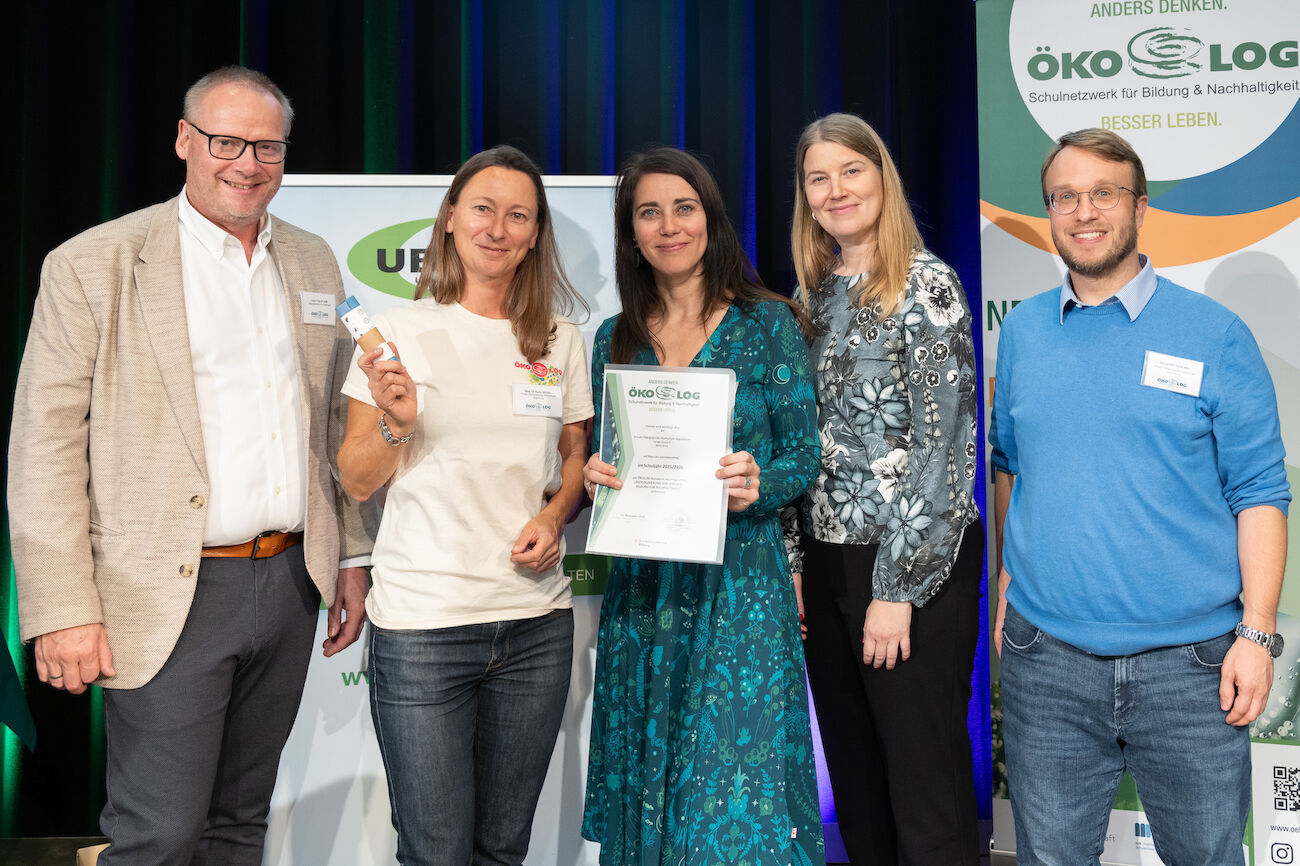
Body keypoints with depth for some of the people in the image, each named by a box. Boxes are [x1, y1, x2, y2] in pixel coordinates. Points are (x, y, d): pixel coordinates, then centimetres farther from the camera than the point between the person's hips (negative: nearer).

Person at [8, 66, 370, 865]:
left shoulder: (314, 262, 11)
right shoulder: (94, 265, -6)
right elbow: (46, 444, -8)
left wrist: (351, 559, 12)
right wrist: (62, 612, -13)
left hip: (291, 583, 5)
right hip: (170, 596, -5)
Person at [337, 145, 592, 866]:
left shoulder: (561, 341, 8)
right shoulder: (400, 332, 0)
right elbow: (357, 481, 2)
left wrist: (556, 513, -1)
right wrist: (396, 425, -17)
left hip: (536, 623, 3)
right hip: (422, 625, -3)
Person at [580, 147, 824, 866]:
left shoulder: (766, 322, -1)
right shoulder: (615, 339, 9)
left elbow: (804, 455, -1)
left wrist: (758, 484, -21)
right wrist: (596, 477, -7)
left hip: (739, 583, -3)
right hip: (641, 589, 4)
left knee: (739, 793, -2)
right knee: (648, 779, 12)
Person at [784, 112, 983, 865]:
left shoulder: (924, 283, -8)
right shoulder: (813, 295, 12)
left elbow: (942, 443, -13)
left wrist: (896, 588, -15)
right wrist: (793, 565, 6)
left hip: (916, 568, -6)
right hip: (827, 560, 7)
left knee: (927, 782, -1)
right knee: (854, 780, 15)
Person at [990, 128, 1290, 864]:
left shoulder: (1215, 336, -4)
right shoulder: (1021, 332, 6)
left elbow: (1260, 492, -4)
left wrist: (1257, 634, -10)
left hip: (1190, 664, -2)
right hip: (1047, 659, 2)